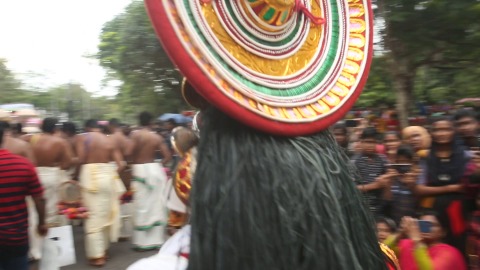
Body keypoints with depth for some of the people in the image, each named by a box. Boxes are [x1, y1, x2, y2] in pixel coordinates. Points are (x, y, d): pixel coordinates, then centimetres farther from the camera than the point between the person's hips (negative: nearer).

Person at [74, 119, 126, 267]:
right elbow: (120, 164, 4)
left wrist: (75, 176, 3)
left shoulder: (82, 138, 2)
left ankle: (97, 255, 4)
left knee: (94, 215, 0)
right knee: (107, 213, 15)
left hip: (91, 175, -4)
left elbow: (81, 160, -11)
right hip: (108, 176, 4)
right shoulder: (109, 141, 12)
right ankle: (104, 249, 27)